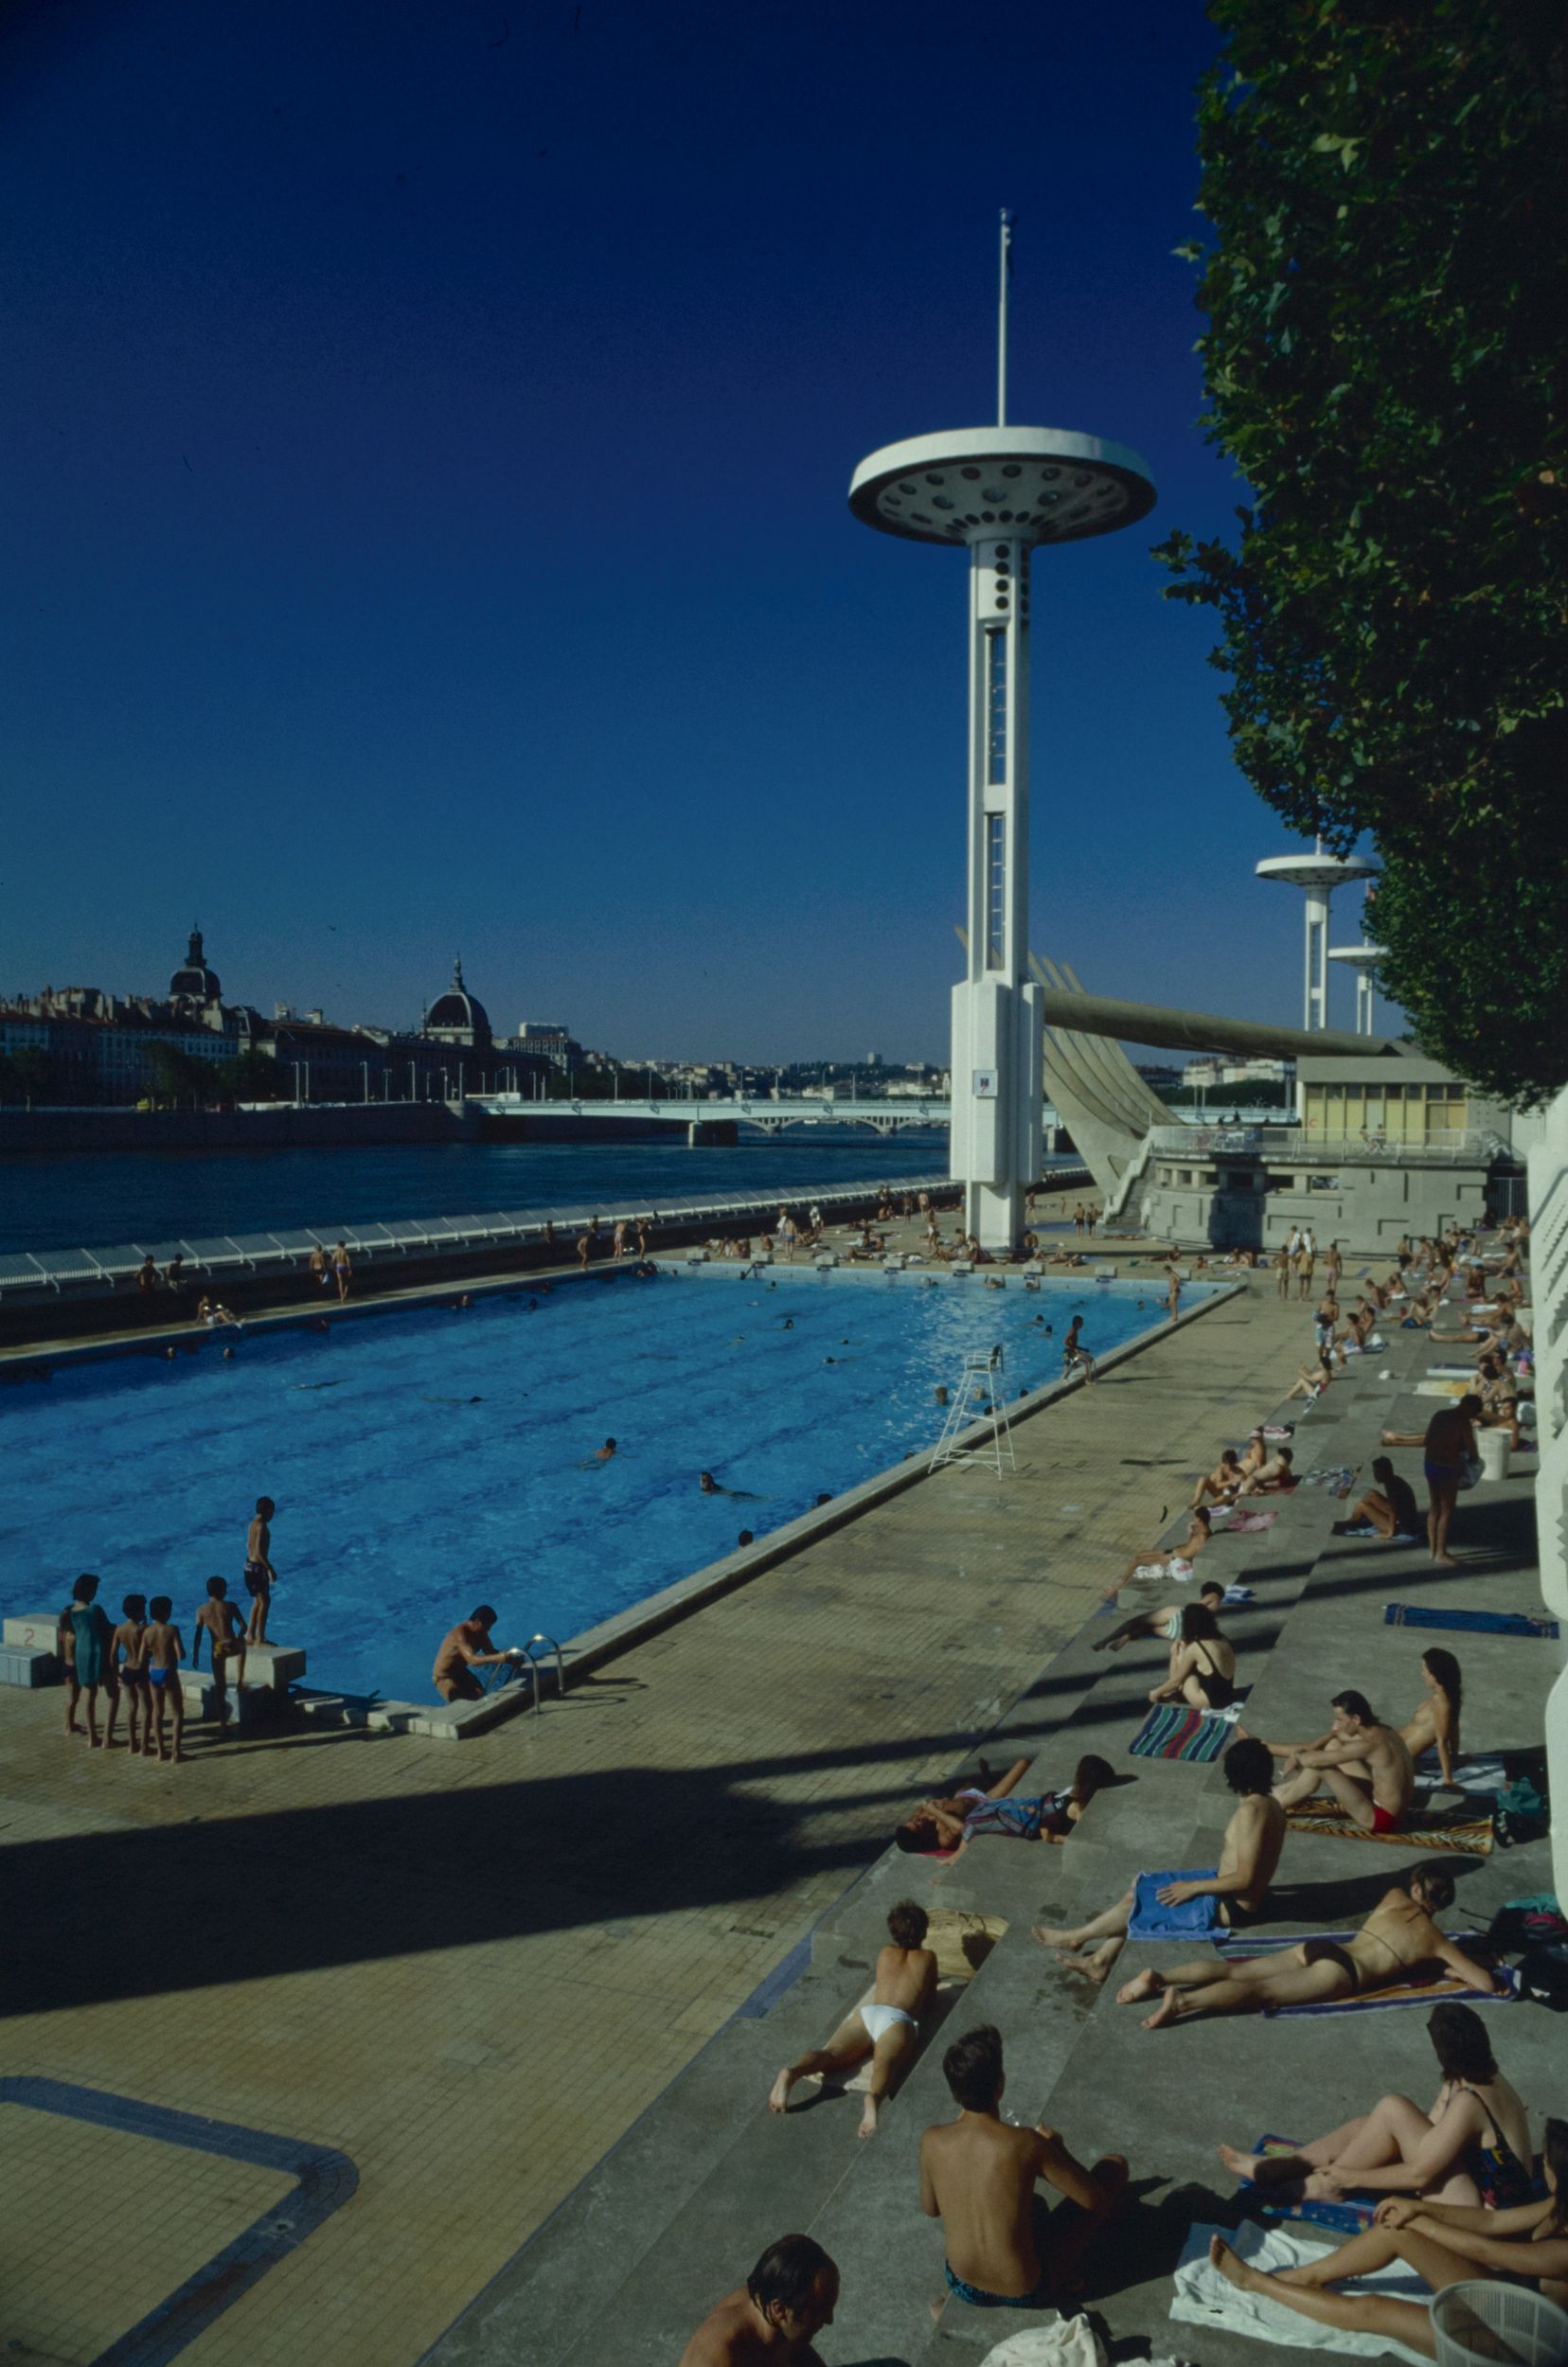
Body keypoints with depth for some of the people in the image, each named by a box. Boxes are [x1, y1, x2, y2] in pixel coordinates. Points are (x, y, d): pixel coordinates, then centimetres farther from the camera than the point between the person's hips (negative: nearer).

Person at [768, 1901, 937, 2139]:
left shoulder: (885, 1952, 34)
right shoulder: (928, 1956, 27)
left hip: (868, 2013, 3)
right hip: (898, 2020, -3)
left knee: (831, 2055, -20)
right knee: (884, 2063, -33)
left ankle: (791, 2072, -52)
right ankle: (873, 2097, -67)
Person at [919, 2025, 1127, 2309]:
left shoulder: (932, 2141, -15)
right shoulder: (1026, 2143, -28)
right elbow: (1094, 2198, -15)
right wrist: (1056, 2148, 2)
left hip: (964, 2287, 5)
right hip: (1027, 2291, -5)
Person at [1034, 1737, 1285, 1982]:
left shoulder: (1250, 1810, -27)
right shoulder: (1269, 1803, 3)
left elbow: (1245, 1878, -29)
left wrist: (1192, 1887, -21)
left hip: (1232, 1907, -10)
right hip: (1237, 1900, 10)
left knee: (1137, 1899, -4)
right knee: (1140, 1887, 9)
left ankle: (1075, 1938, 14)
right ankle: (1101, 1960, 10)